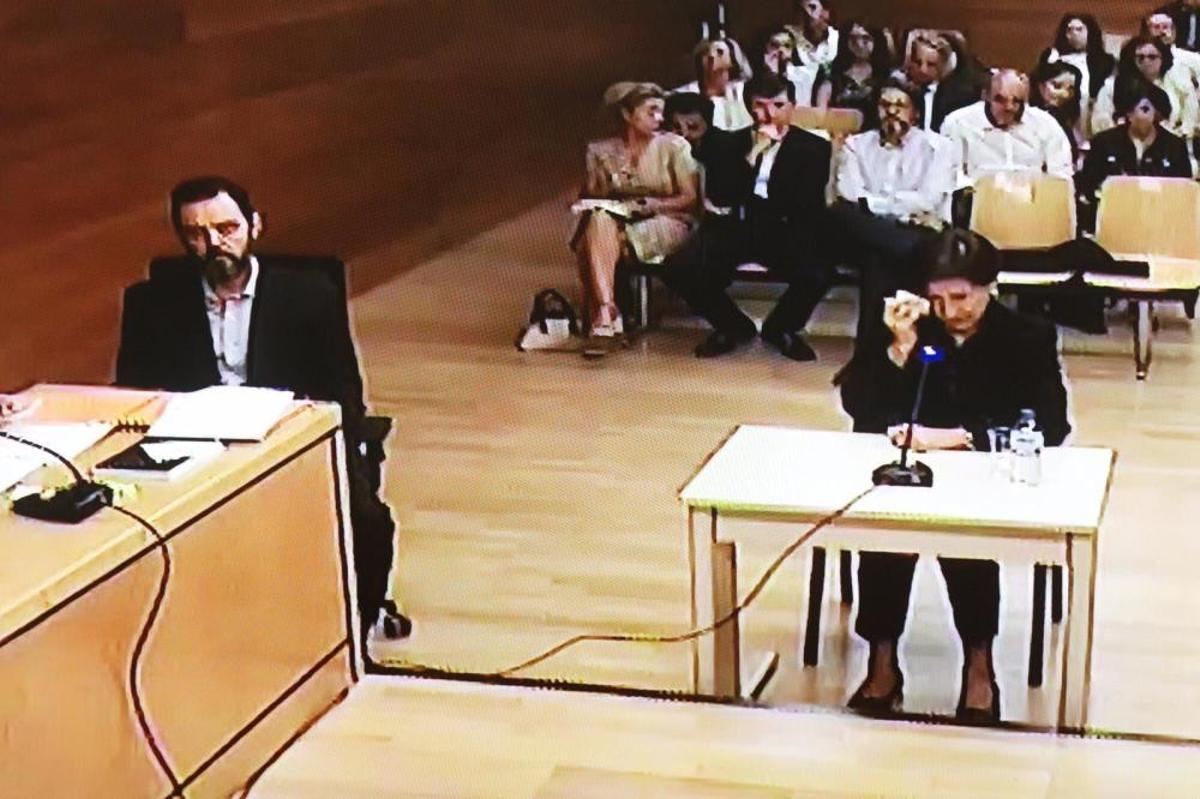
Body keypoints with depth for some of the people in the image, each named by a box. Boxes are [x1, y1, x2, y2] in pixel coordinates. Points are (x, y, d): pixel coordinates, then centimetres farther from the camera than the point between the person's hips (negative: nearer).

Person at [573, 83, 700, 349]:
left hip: (669, 222, -2)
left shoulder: (674, 146, 3)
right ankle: (607, 316, -45)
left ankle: (602, 318, -30)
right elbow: (591, 195, 11)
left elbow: (691, 198, -1)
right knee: (600, 219, -35)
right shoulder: (600, 151, 10)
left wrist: (653, 205, -16)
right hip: (617, 221, 2)